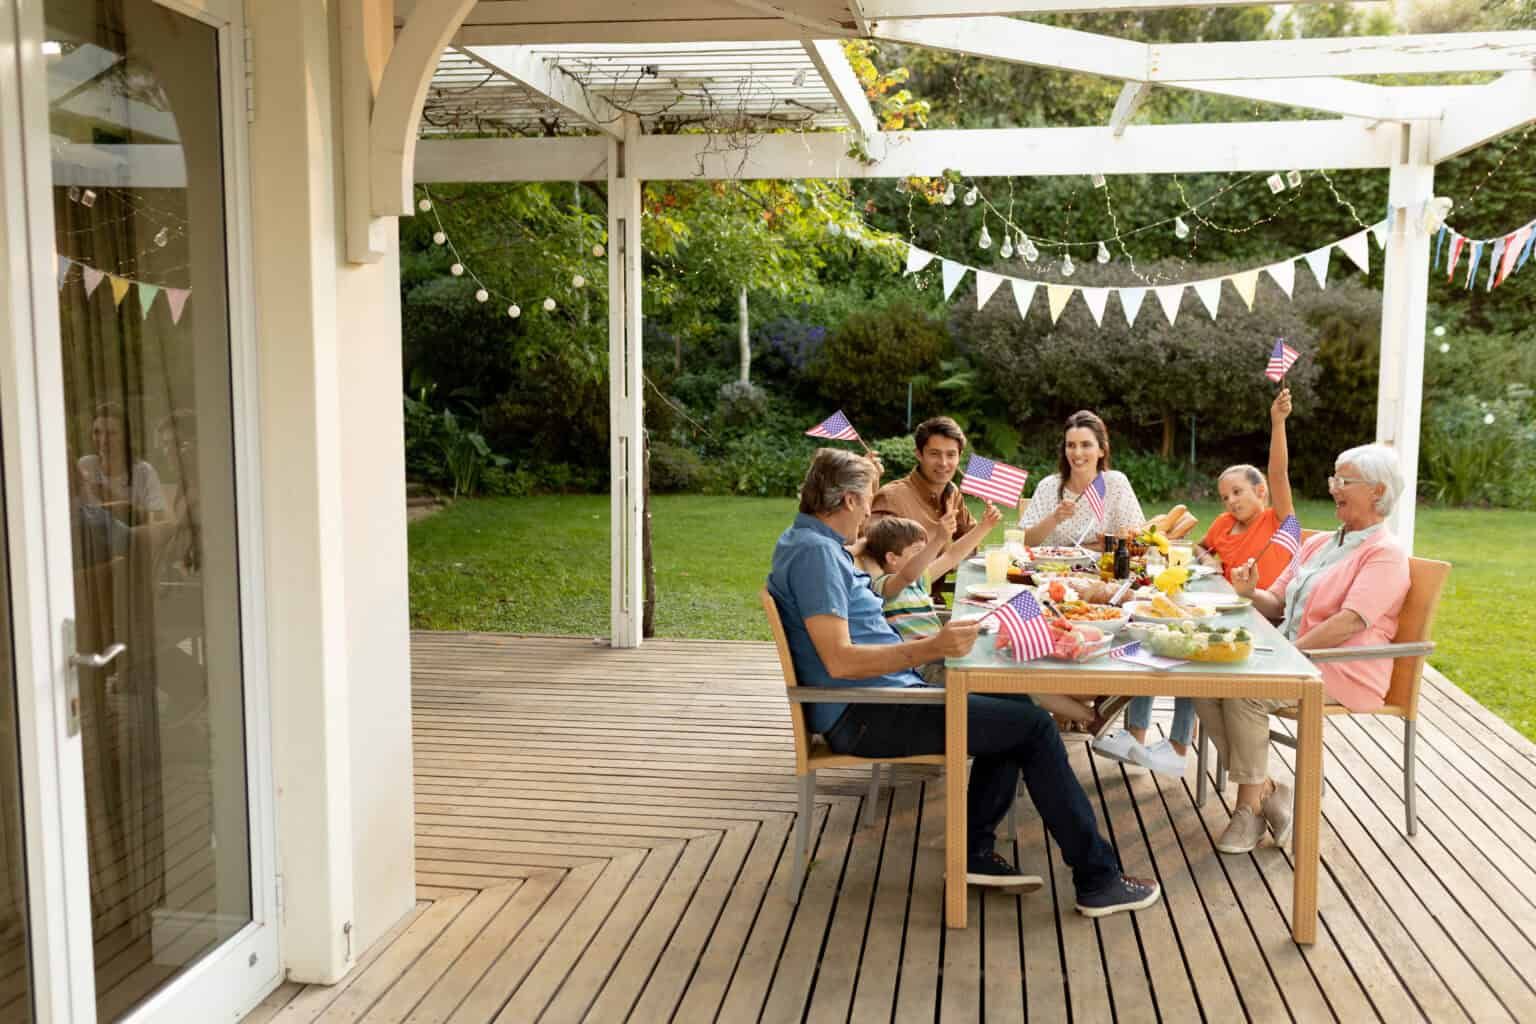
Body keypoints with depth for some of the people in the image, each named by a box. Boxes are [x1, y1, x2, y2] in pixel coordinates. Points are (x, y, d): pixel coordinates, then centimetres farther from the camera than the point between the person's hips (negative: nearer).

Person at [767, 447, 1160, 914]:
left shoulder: (812, 543, 14)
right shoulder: (815, 551, -19)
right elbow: (839, 660, -27)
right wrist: (931, 648, -29)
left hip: (875, 701, 11)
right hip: (865, 717, -11)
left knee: (1014, 711, 16)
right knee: (1035, 726, -9)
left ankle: (975, 852, 14)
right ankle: (1098, 880, -1)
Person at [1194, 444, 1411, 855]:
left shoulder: (1385, 554, -5)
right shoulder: (1317, 544, 21)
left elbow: (1352, 621, -19)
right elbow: (1278, 604, 21)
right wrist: (1252, 593, -2)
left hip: (1342, 671, -8)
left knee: (1242, 690, -30)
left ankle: (1251, 803, -14)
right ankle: (1266, 791, -11)